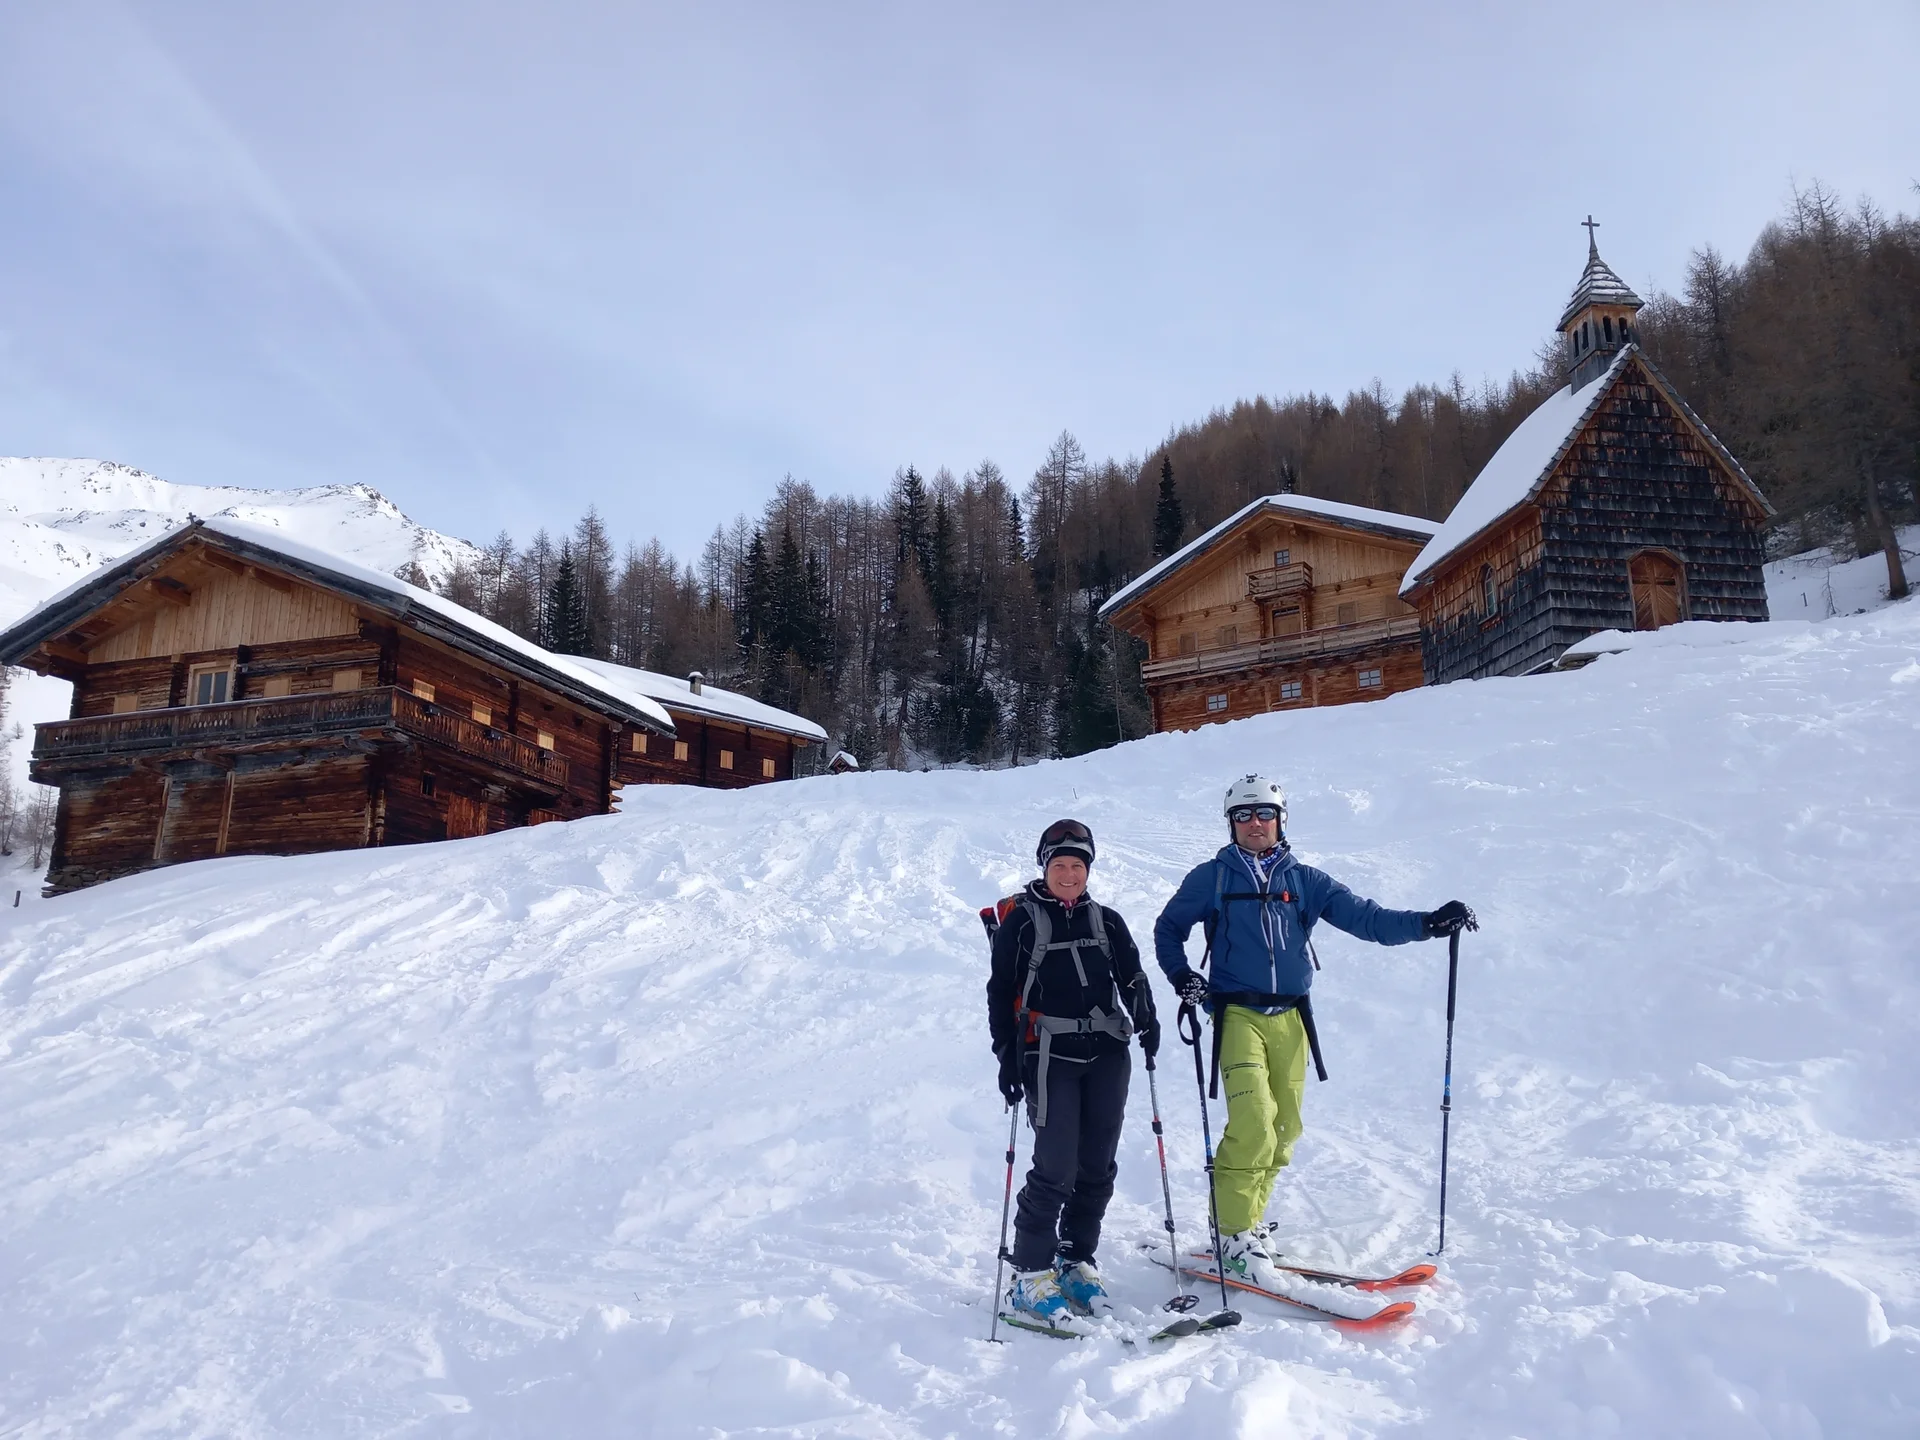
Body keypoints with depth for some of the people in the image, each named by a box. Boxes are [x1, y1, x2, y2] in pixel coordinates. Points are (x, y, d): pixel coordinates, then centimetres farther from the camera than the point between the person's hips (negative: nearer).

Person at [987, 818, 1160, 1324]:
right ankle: (1031, 1273, 3)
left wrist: (1145, 1018, -9)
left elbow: (1132, 977, 12)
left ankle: (1077, 1261, 21)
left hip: (1107, 1055, 4)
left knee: (1098, 1167, 6)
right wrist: (1007, 1056, -5)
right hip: (1050, 1056, -4)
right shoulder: (1021, 921, 2)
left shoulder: (1107, 921, 13)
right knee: (1056, 1168, -9)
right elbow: (1001, 992, 2)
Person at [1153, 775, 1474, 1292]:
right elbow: (1168, 929, 13)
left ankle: (1244, 1225, 20)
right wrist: (1181, 976, -5)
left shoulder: (1304, 881, 10)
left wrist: (1427, 924, -11)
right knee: (1254, 1122, -18)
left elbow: (1365, 918, 3)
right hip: (1238, 1013, -4)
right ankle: (1235, 1237, -8)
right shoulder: (1211, 878, 5)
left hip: (1290, 1017, 4)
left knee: (1283, 1131, 5)